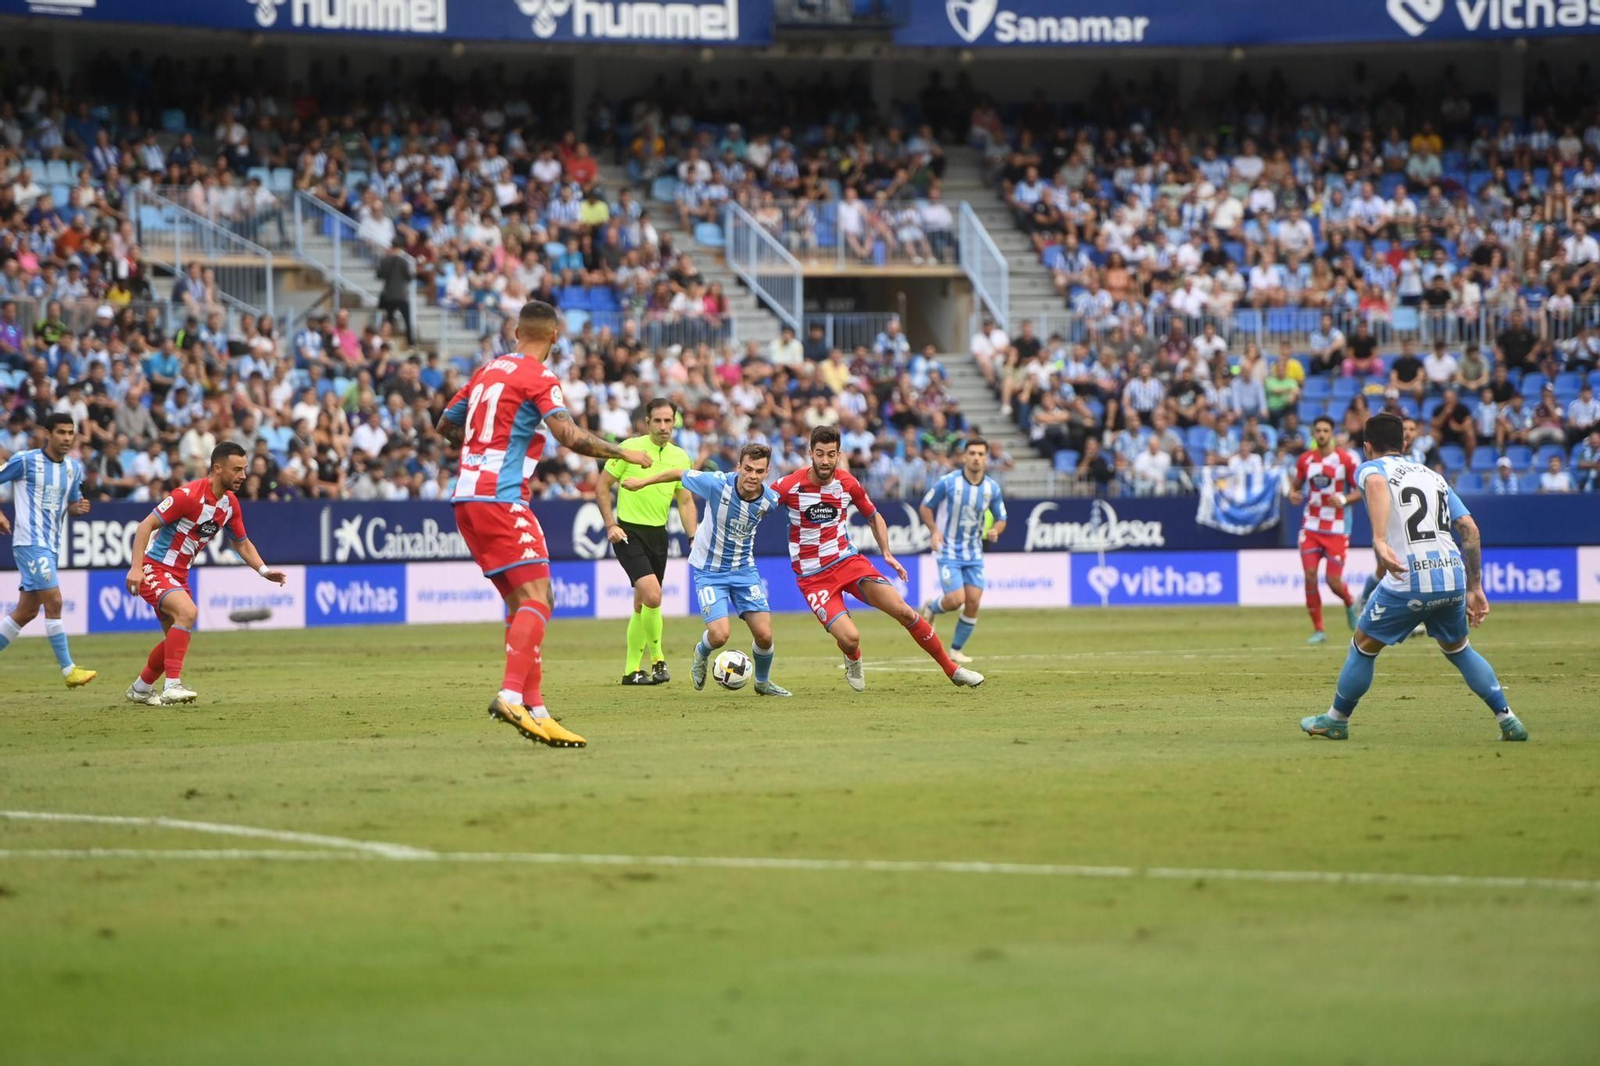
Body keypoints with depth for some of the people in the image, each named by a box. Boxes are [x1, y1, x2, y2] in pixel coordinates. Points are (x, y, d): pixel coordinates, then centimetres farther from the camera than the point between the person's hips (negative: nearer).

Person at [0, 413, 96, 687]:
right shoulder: (26, 460, -9)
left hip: (50, 545, 8)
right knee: (53, 601, -14)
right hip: (30, 541, -8)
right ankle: (69, 670, -13)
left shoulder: (74, 468, 11)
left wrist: (79, 507, -2)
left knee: (27, 611, 10)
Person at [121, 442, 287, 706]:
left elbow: (243, 543, 15)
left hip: (179, 575, 9)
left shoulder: (230, 503, 2)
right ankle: (172, 686, -30)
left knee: (176, 637, 15)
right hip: (154, 568, -9)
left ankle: (141, 689, 36)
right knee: (187, 612, -30)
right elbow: (146, 526, -21)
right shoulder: (188, 495, -22)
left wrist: (264, 571, -1)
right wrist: (136, 567, -30)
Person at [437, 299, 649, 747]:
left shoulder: (488, 370, 16)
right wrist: (624, 454, -7)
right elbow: (572, 437, -19)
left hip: (467, 496, 8)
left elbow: (445, 424, 27)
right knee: (537, 598, -12)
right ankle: (512, 696, -28)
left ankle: (535, 709, 7)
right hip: (500, 497, -8)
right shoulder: (538, 378, -7)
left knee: (522, 603, 11)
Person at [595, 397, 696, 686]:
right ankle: (657, 660, -6)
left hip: (658, 533, 5)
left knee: (642, 604, 11)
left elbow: (685, 501, 12)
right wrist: (610, 524, -11)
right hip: (629, 532, -5)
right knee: (653, 596, -21)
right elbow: (602, 486, -2)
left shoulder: (680, 457, 7)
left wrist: (693, 538, 0)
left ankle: (632, 669, 20)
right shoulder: (630, 448, -8)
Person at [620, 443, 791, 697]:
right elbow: (680, 474, -8)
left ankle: (763, 681, 26)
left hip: (744, 569, 3)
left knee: (764, 634, -5)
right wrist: (643, 482, 3)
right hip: (709, 570, -3)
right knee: (719, 635, -17)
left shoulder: (770, 500, -16)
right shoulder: (717, 484, -25)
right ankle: (702, 653, 22)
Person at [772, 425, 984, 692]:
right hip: (813, 577, -3)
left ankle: (952, 670, 5)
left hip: (847, 560, 3)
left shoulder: (848, 484, -3)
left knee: (903, 610, -10)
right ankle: (853, 662, 20)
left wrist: (887, 554, 3)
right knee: (849, 638, -21)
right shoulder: (790, 485, -15)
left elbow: (874, 517, 14)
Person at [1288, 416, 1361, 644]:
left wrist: (1343, 500, -22)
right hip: (1311, 526, 3)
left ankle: (1350, 604, 31)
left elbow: (1360, 490, -3)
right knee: (1310, 575, -9)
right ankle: (1318, 630, 2)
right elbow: (1296, 484, 16)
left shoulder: (1346, 460, -6)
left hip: (1337, 529, -3)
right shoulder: (1305, 460, 4)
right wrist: (1293, 494, -7)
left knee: (1333, 581, -5)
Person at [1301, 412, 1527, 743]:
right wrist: (1474, 589, 17)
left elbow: (1376, 485, -20)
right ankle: (1508, 719, 17)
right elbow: (1470, 529, 15)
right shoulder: (1434, 476, 24)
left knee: (1363, 647, 14)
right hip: (1453, 579, 5)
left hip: (1409, 583, -5)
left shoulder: (1370, 468, 7)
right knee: (1458, 649, 25)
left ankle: (1336, 721, 25)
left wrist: (1380, 542, -33)